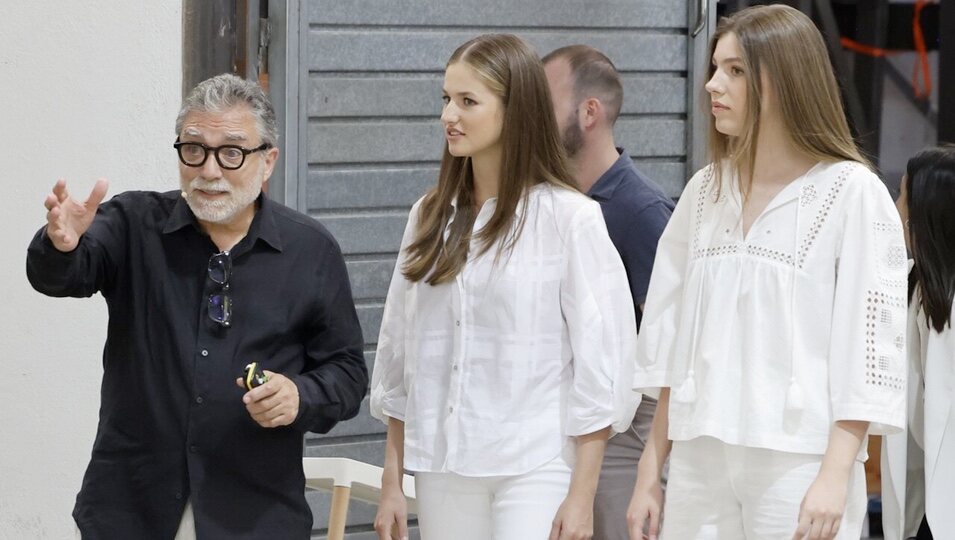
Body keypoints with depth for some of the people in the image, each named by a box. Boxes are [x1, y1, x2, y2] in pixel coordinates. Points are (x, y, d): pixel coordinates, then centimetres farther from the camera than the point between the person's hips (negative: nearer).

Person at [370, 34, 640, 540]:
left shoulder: (571, 218, -5)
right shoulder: (430, 217, 10)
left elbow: (601, 364, -6)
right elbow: (399, 350, 13)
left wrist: (581, 496, -10)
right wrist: (391, 484, 11)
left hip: (535, 468, -5)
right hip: (442, 470, 5)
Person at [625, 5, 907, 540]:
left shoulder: (853, 193, -3)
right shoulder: (705, 192, 13)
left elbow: (869, 346, -8)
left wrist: (835, 476, -14)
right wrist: (650, 470, 12)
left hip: (798, 462, -5)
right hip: (699, 459, 5)